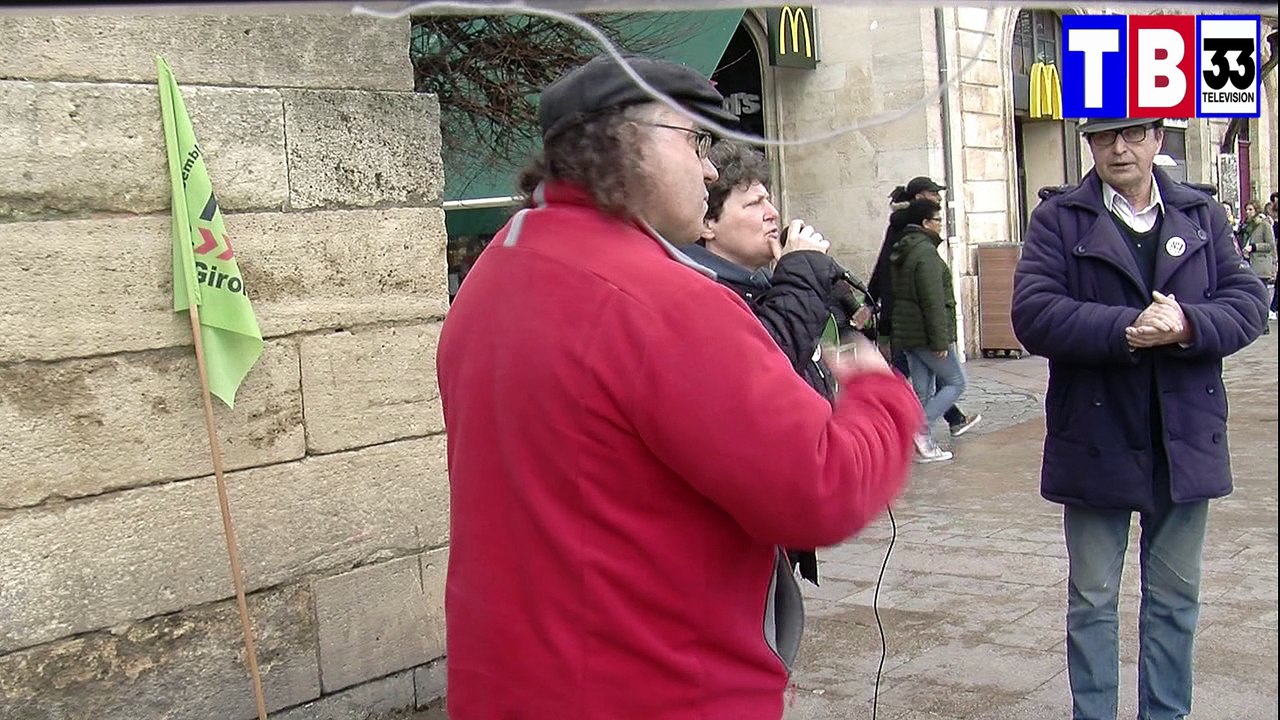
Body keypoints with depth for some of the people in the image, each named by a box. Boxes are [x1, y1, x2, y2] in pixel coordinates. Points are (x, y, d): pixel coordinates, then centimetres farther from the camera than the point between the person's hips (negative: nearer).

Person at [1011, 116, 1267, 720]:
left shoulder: (1203, 216, 8)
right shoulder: (1058, 220, -2)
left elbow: (1248, 303, -1)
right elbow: (1034, 315, -15)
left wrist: (1187, 325, -20)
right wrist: (1126, 329, -25)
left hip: (1186, 441, 3)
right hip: (1097, 442, -3)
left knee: (1176, 599, 15)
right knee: (1091, 602, 9)